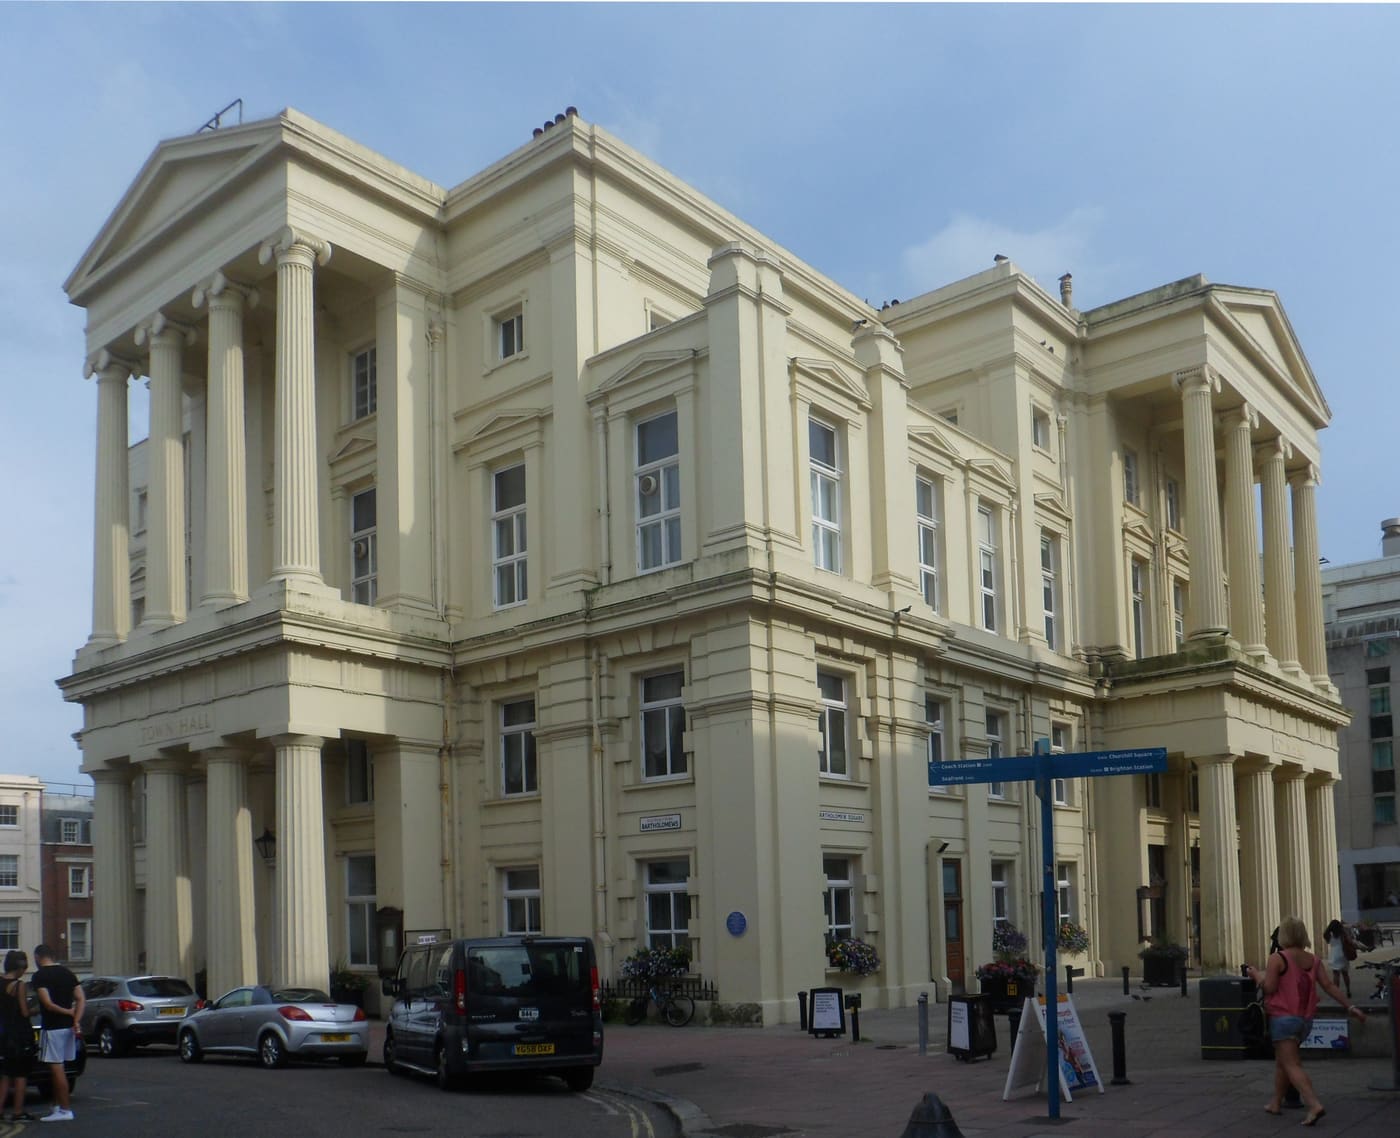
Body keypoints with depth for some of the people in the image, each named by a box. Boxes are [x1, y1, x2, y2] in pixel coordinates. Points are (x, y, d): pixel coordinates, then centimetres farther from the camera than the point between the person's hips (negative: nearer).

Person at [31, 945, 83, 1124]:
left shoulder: (40, 976, -10)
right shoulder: (67, 973, 11)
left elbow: (47, 1003, -18)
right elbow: (80, 998, 4)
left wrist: (67, 1012, -5)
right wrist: (76, 1020, -4)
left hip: (53, 1027, -7)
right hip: (68, 1026, 7)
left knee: (57, 1069, -3)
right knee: (57, 1068, 17)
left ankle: (65, 1110, -2)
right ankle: (57, 1106, 22)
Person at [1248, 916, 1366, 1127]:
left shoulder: (1277, 958, -12)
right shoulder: (1313, 960, 6)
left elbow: (1270, 987, -16)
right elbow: (1329, 986, 1)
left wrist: (1257, 974, 1)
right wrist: (1350, 1007, 4)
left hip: (1283, 1018, -7)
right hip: (1305, 1019, 7)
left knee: (1292, 1065, -8)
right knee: (1281, 1060, 21)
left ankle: (1314, 1104, -24)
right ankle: (1276, 1103, 28)